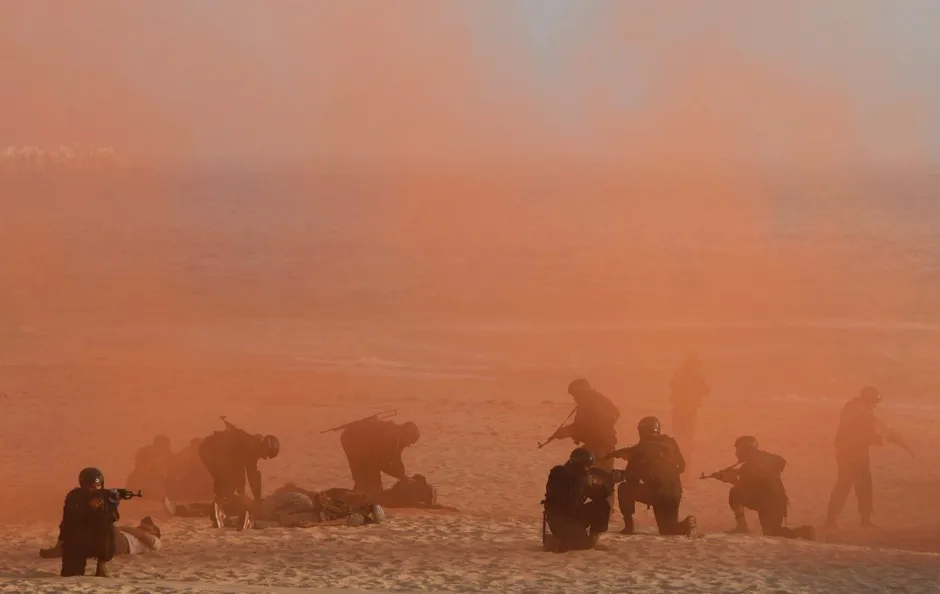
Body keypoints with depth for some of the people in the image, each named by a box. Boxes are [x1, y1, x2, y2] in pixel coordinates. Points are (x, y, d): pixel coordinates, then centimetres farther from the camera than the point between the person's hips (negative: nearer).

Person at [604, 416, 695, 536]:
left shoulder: (640, 449, 1)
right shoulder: (670, 444, 12)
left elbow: (632, 477, 6)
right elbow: (681, 466, 21)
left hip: (656, 493, -5)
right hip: (674, 493, 5)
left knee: (624, 489, 12)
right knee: (669, 530, 22)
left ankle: (629, 525, 5)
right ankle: (685, 525, -10)